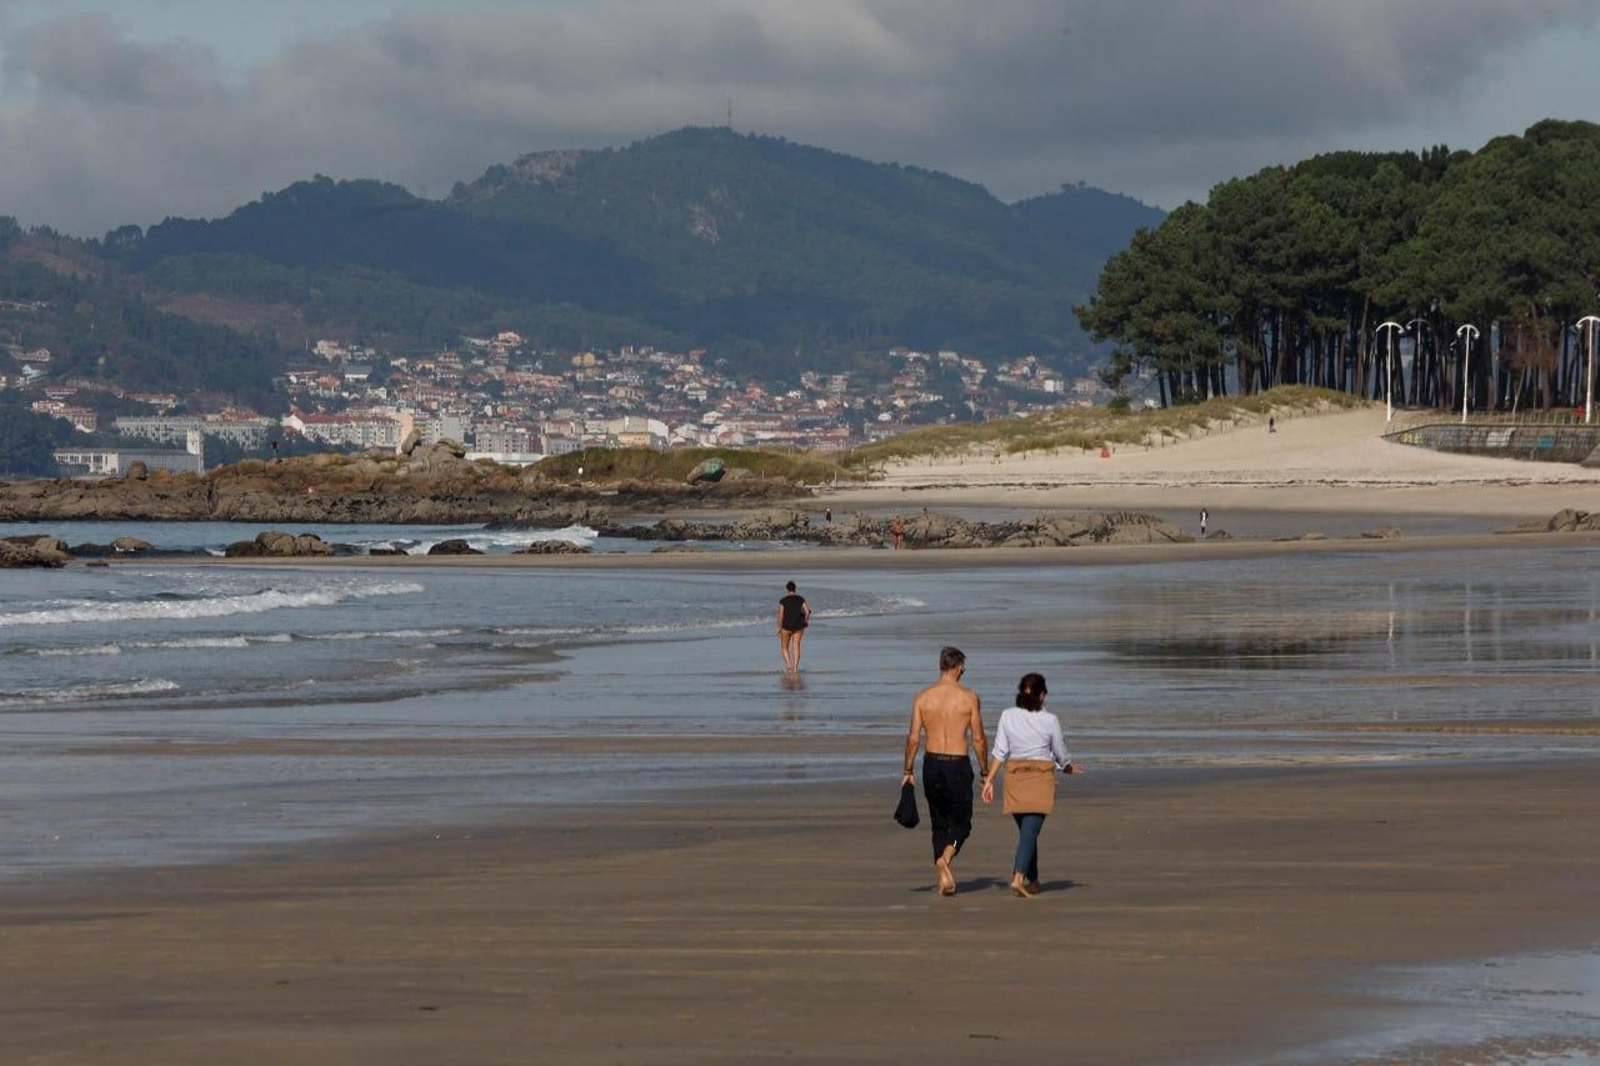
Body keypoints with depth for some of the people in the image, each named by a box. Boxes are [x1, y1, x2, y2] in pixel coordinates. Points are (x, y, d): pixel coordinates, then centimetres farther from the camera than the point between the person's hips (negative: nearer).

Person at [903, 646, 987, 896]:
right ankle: (946, 857, -19)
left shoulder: (923, 697, 0)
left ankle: (944, 878, 10)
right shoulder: (969, 697, -6)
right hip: (958, 764, -3)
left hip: (932, 764, 3)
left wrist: (908, 771, 8)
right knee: (961, 822, 10)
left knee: (939, 823, 15)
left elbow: (913, 738, -2)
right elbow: (979, 739, -4)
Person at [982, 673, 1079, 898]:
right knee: (1030, 832, -8)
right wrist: (1069, 768, 26)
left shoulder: (1007, 716, -1)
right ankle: (1018, 877, -24)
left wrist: (989, 779, 1)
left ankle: (1033, 881, 25)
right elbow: (1061, 754, 5)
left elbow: (1000, 752, -3)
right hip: (1041, 778, -3)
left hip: (1015, 778, 3)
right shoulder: (1050, 720, -5)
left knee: (1027, 831, 16)